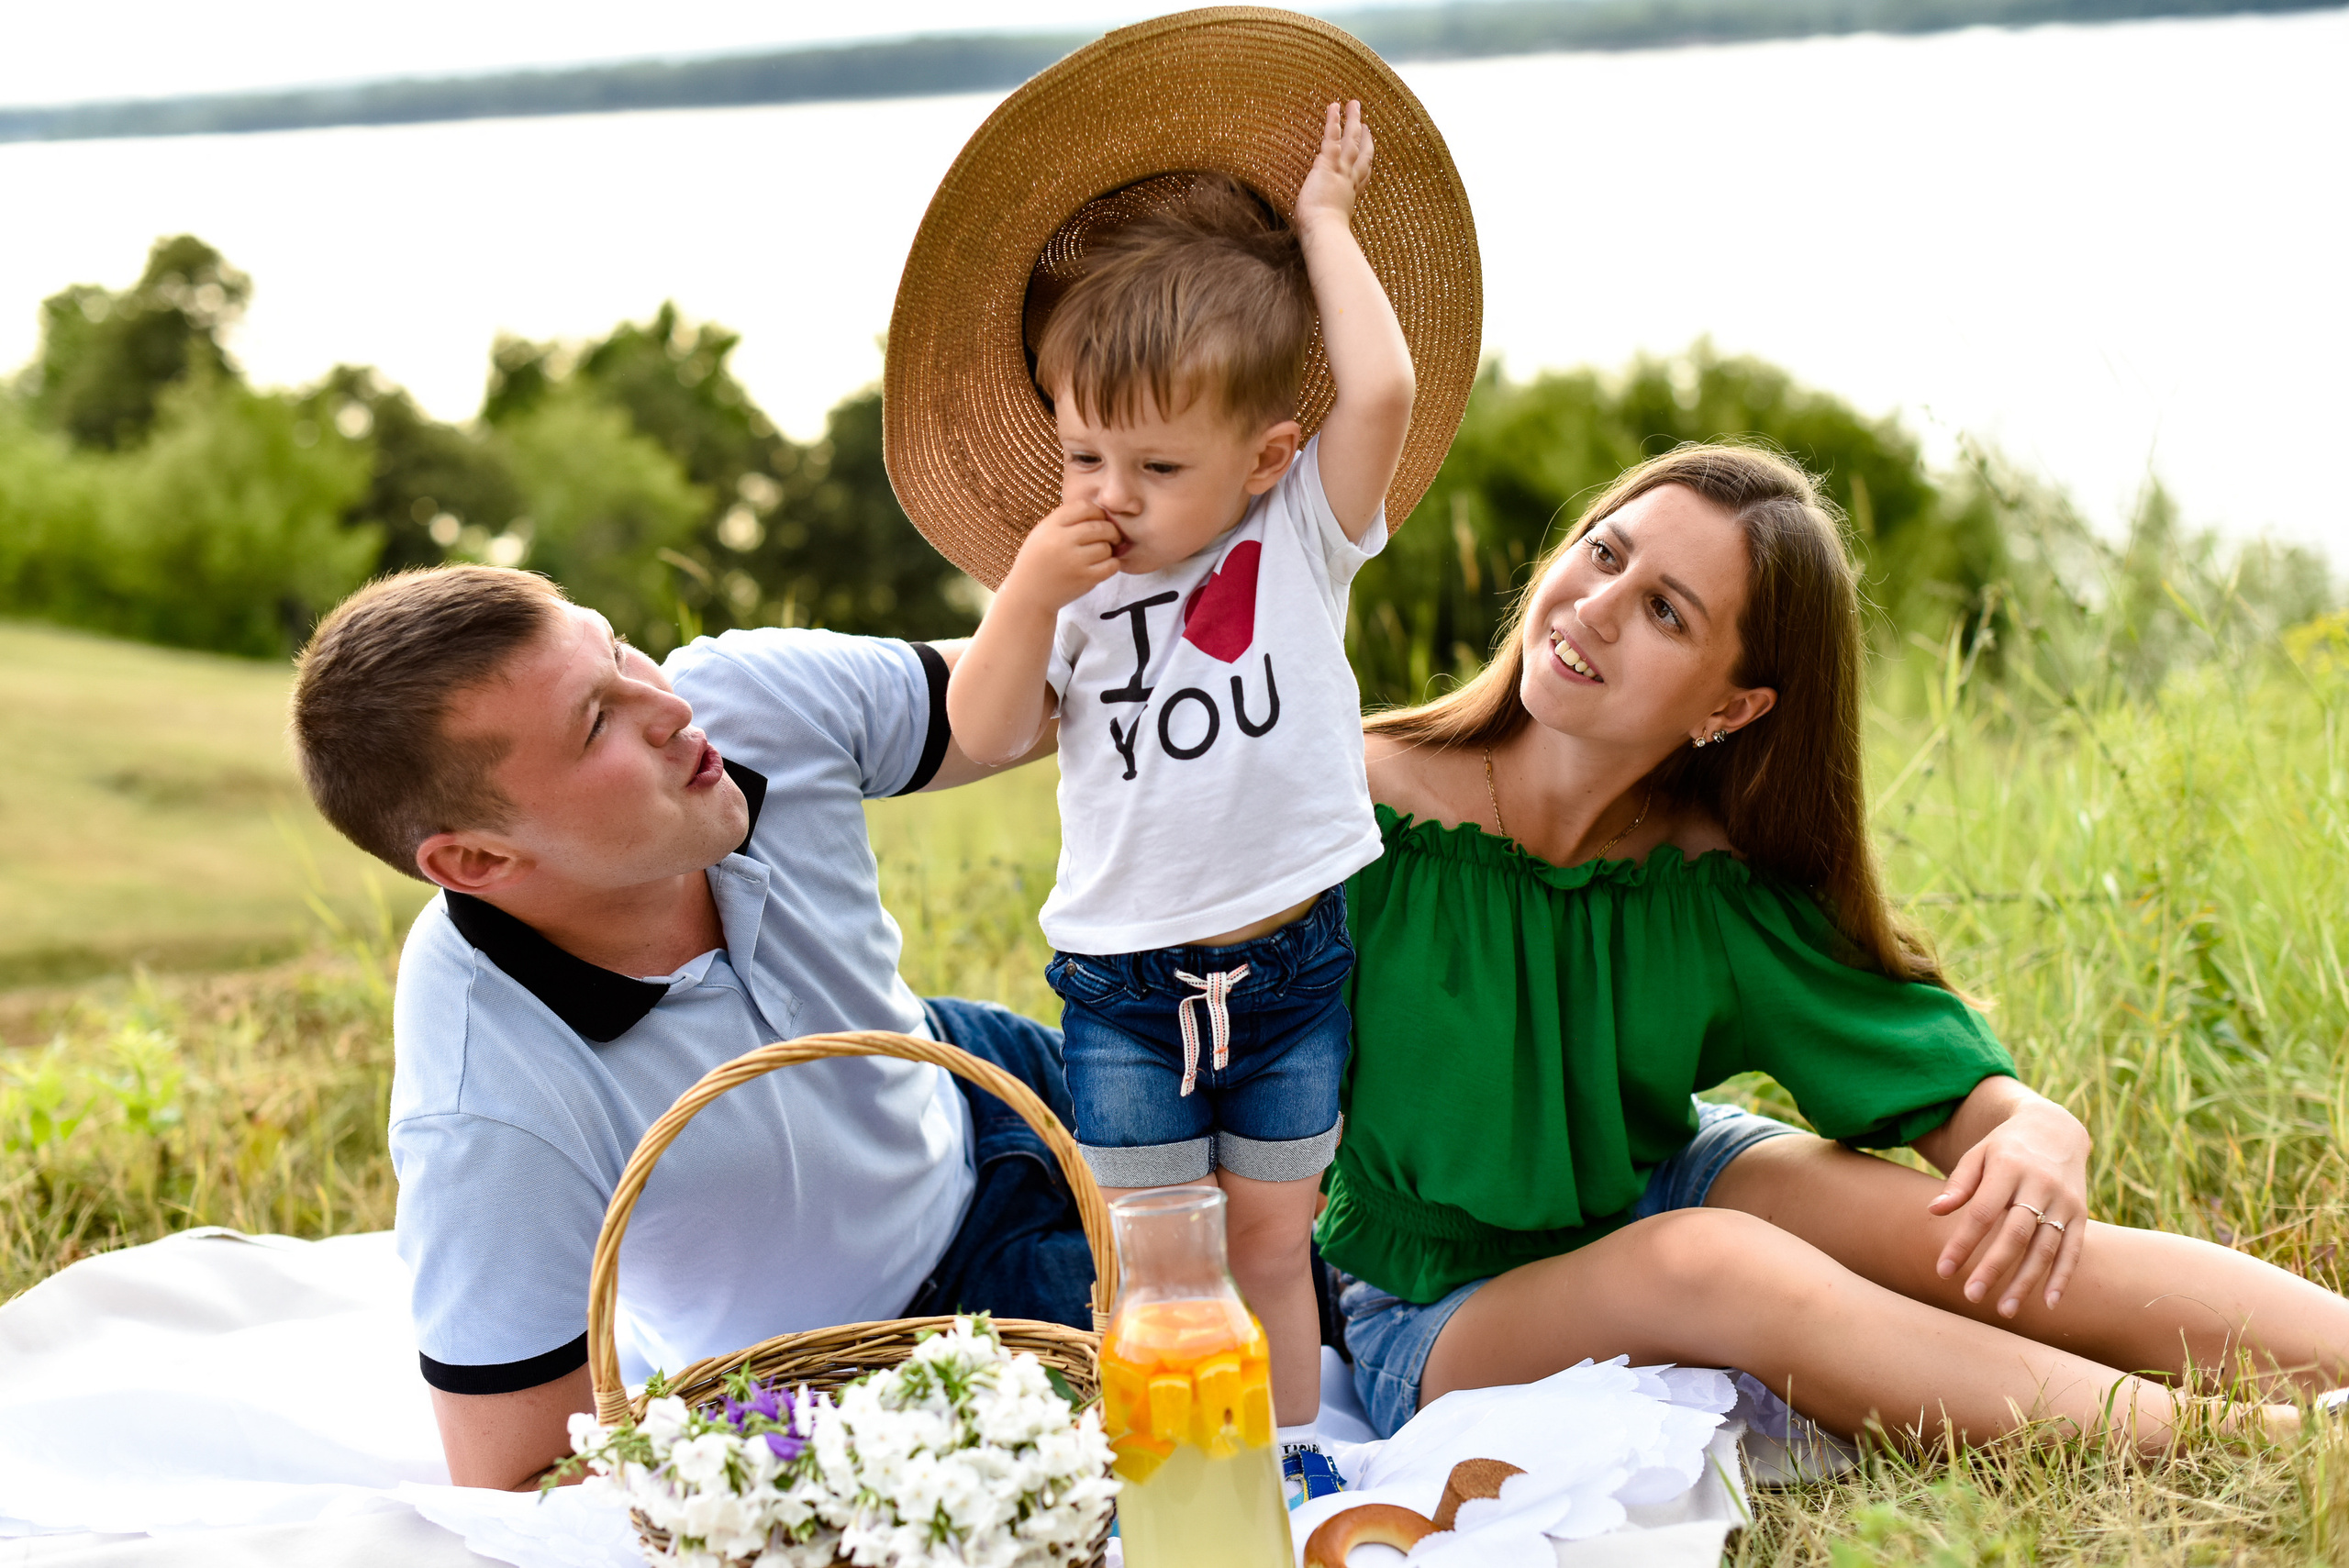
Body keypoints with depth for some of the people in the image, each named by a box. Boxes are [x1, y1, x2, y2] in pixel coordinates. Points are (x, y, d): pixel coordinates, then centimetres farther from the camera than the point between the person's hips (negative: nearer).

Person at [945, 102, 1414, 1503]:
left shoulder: (1303, 541, -6)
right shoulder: (1076, 581, -1)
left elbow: (1382, 391, -20)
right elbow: (984, 735, -5)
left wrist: (1323, 223, -10)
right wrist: (1028, 593, -18)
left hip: (1289, 964, 0)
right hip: (1123, 978, 1)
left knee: (1272, 1241, 12)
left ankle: (1289, 1457, 26)